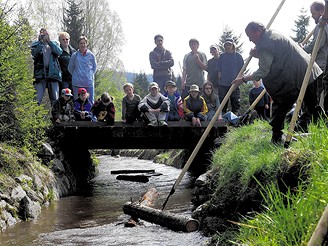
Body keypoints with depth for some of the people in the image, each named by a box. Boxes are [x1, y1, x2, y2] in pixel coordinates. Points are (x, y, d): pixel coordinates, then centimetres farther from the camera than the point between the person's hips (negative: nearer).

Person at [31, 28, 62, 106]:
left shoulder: (53, 44, 17)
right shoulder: (36, 45, 11)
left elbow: (59, 52, -4)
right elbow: (34, 54, -9)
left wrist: (49, 41, -8)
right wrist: (41, 42, -11)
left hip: (53, 74, 2)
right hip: (40, 74, -2)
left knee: (55, 99, 3)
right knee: (37, 99, -10)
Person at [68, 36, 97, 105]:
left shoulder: (91, 55, 2)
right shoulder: (74, 55, 1)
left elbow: (94, 67, 14)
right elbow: (70, 68, 11)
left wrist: (90, 75, 6)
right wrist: (76, 75, 7)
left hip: (89, 83, 0)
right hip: (77, 83, 0)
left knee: (90, 101, 1)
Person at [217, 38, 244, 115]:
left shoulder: (238, 56, 3)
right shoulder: (222, 56, 8)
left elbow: (241, 70, 4)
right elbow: (219, 70, 11)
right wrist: (219, 79, 3)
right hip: (223, 83, 2)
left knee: (235, 102, 0)